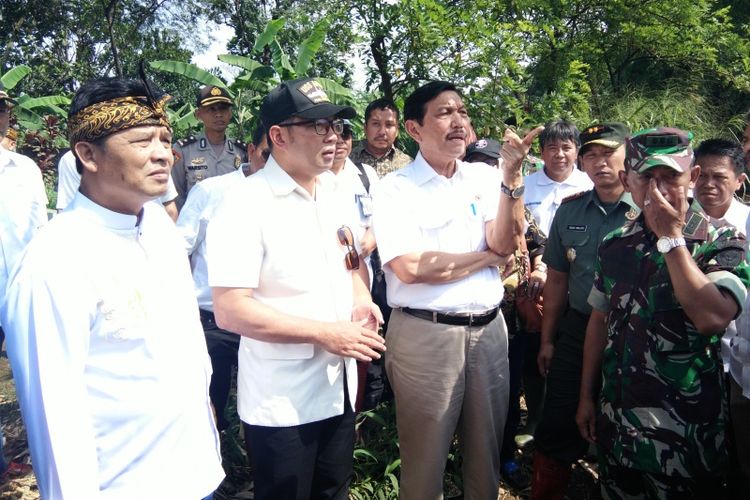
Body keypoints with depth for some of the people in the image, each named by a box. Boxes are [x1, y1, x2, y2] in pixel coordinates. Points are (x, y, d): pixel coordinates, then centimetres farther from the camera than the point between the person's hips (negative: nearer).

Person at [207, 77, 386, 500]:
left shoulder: (336, 194, 5)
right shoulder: (247, 205, -18)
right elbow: (229, 311, -22)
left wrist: (361, 298, -3)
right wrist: (324, 333, -23)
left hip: (339, 389, 7)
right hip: (281, 404, -6)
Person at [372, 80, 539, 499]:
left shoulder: (485, 177, 7)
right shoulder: (396, 189, -6)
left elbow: (507, 243, -5)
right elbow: (409, 267, -18)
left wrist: (512, 174, -17)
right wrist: (489, 256, -7)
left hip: (488, 328, 5)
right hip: (425, 333, -4)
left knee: (487, 452, 18)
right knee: (426, 459, 10)